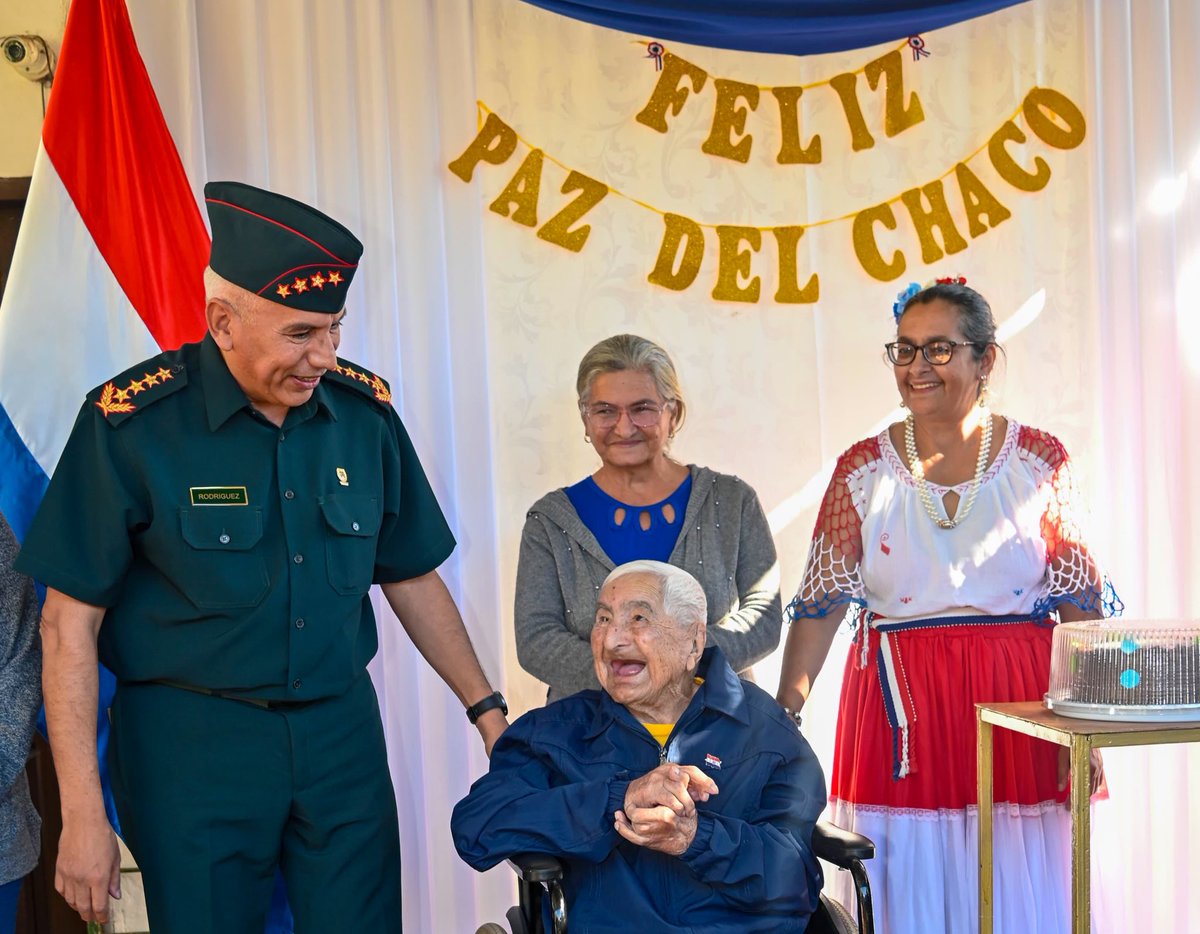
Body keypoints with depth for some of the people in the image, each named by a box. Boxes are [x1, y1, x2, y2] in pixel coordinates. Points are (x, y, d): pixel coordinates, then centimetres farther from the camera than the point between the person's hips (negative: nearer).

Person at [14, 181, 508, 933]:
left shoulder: (365, 411, 0)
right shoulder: (132, 421, -12)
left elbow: (411, 579, 12)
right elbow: (71, 623, -9)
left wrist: (487, 710, 10)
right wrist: (82, 815, -11)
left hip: (342, 728, 4)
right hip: (191, 735, -3)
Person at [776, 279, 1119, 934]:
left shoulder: (1038, 459, 3)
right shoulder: (863, 469, 3)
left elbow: (1079, 600, 2)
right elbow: (820, 604, 1)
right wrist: (781, 719, -7)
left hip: (1017, 706, 0)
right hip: (901, 708, 0)